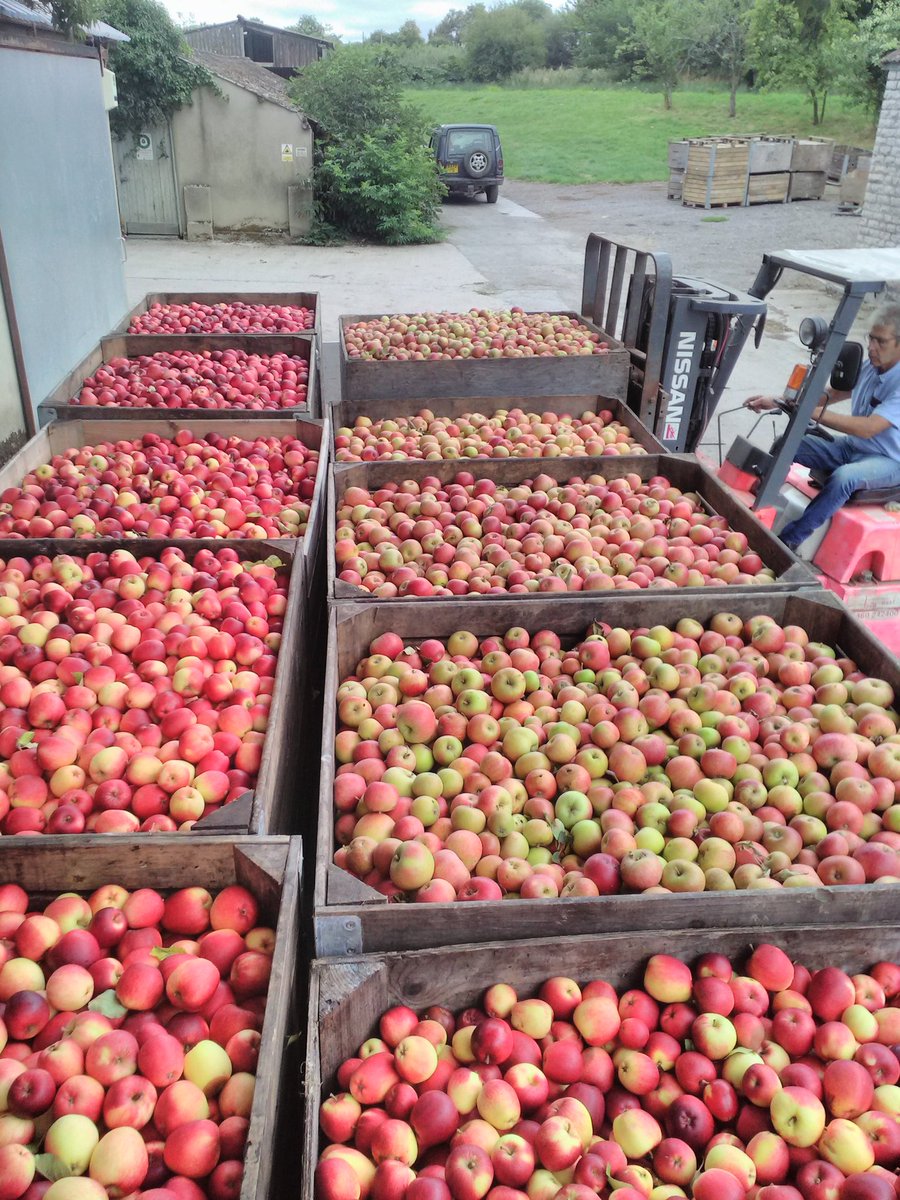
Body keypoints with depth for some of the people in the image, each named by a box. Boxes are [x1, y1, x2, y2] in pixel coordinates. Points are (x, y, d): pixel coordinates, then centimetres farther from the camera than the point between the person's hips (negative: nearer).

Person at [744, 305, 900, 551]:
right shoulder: (869, 368, 2)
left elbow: (867, 428, -32)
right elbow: (832, 395, 9)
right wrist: (776, 402, -4)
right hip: (849, 447, 8)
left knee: (844, 477, -39)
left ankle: (789, 540, -32)